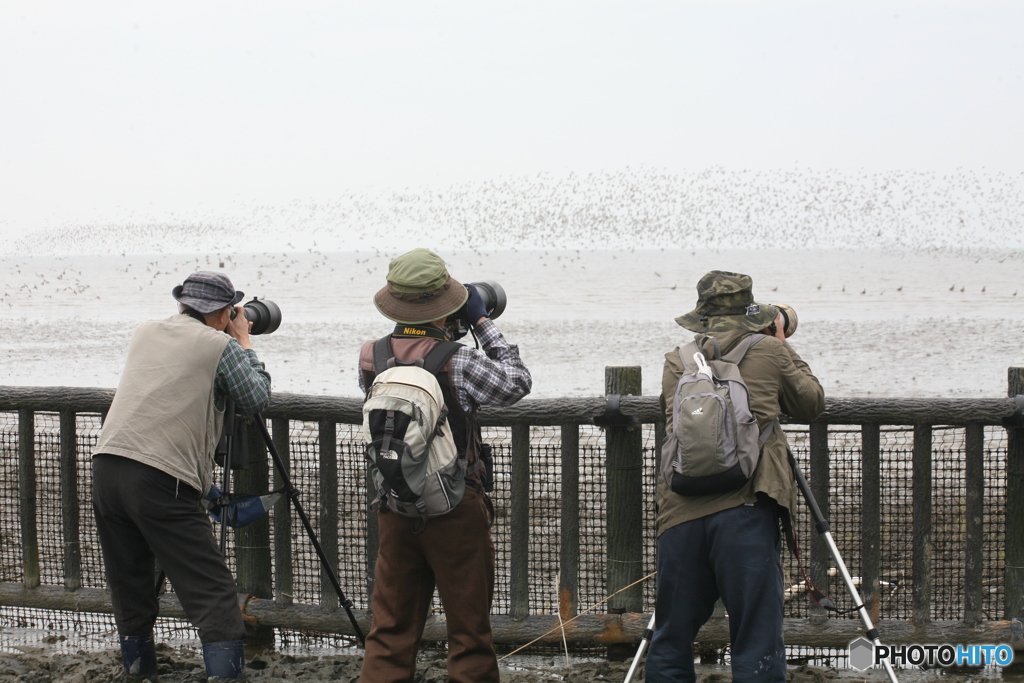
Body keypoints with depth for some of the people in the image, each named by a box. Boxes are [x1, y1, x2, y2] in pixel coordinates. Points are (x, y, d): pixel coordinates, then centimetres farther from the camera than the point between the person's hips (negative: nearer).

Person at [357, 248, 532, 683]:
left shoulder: (371, 358, -4)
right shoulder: (459, 363, -16)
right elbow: (516, 383, -1)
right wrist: (482, 323, 4)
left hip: (394, 508, 4)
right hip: (456, 511, -4)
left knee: (391, 629, 11)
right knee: (469, 628, 7)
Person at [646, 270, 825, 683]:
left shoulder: (677, 362, 13)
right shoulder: (770, 352, 7)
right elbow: (811, 404, 20)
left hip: (680, 515, 3)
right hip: (745, 510, -3)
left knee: (669, 647, 10)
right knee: (757, 648, -3)